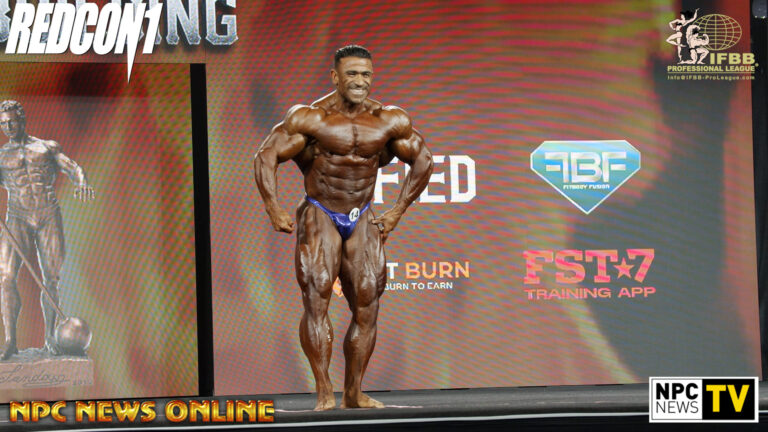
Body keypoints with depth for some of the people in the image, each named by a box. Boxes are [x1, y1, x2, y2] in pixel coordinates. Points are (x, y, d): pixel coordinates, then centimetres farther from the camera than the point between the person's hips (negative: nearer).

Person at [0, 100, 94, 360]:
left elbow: (72, 168, 4)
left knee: (51, 278, -1)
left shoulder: (47, 148, 15)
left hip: (49, 216, 0)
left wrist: (81, 182, -18)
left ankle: (50, 338, 11)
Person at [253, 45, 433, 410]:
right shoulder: (311, 118, -12)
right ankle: (324, 393, -16)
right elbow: (266, 156, -9)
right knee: (316, 298, -16)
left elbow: (423, 161, 12)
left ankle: (354, 392, 12)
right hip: (319, 216, -4)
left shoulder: (391, 122, -2)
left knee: (367, 307, 2)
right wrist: (274, 211, -13)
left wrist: (397, 211, 8)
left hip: (361, 221, 4)